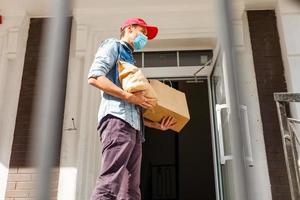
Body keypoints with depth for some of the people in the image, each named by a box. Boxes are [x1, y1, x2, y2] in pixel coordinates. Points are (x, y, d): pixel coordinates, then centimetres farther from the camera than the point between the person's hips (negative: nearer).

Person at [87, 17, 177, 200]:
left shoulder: (130, 60, 35)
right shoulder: (113, 45, 13)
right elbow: (94, 77, -8)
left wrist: (157, 125, 15)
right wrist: (129, 96, -12)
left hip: (133, 126, 9)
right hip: (117, 118, -8)